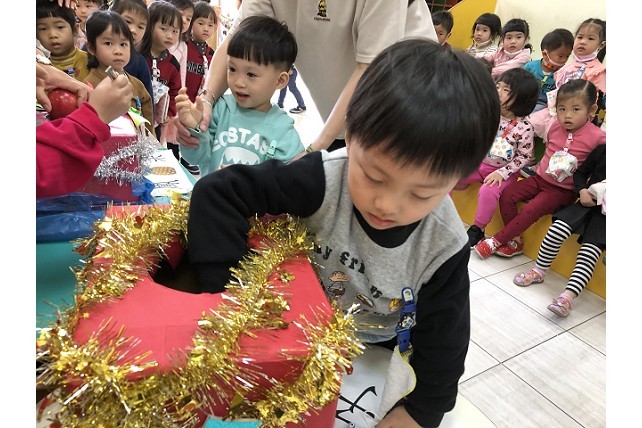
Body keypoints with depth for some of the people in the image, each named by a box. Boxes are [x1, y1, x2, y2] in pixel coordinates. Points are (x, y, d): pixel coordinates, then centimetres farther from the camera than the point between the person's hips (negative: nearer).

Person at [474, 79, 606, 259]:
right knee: (506, 195, -10)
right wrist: (540, 167, 15)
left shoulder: (598, 137, -14)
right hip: (540, 177, 6)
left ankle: (495, 241, -9)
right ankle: (515, 241, 1)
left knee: (531, 210, -24)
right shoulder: (555, 127, 2)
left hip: (563, 190, -6)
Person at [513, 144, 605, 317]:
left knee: (591, 248, -23)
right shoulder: (601, 150, 8)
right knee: (558, 227, -23)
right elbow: (580, 173, 16)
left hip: (604, 211, -2)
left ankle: (568, 296, -31)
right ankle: (538, 271, -6)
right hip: (589, 202, 3)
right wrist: (582, 191, -6)